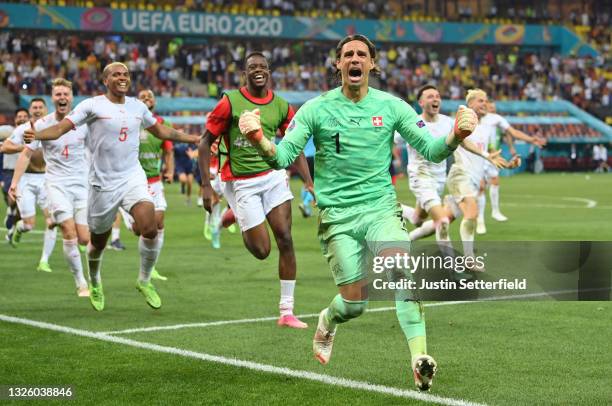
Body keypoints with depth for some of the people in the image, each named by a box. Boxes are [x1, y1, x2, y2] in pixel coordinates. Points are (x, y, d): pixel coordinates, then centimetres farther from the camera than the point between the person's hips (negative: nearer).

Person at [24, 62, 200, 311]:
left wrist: (193, 138, 26)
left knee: (150, 229, -20)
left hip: (133, 177, 3)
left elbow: (160, 131, 25)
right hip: (103, 183, -3)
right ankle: (95, 284, 40)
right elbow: (62, 127, -13)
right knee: (98, 242, 9)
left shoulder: (137, 106, 9)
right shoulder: (92, 105, -5)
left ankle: (144, 281, 3)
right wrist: (36, 135, -32)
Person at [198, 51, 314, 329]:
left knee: (285, 239, -8)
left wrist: (309, 183, 0)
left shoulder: (281, 106, 3)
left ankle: (286, 312, -1)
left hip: (273, 176, 4)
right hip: (242, 183, -4)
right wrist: (206, 185, -11)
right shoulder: (230, 102, -8)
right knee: (261, 250, -4)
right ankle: (234, 218, 32)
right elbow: (205, 143, -4)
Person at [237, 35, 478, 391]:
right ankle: (328, 321, 37)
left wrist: (456, 135, -20)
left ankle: (420, 356, -27)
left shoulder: (391, 106, 2)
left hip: (381, 206, 1)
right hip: (337, 215, -1)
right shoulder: (316, 108, -1)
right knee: (355, 303, -1)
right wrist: (259, 140, -27)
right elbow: (283, 156, -6)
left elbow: (431, 150, 1)